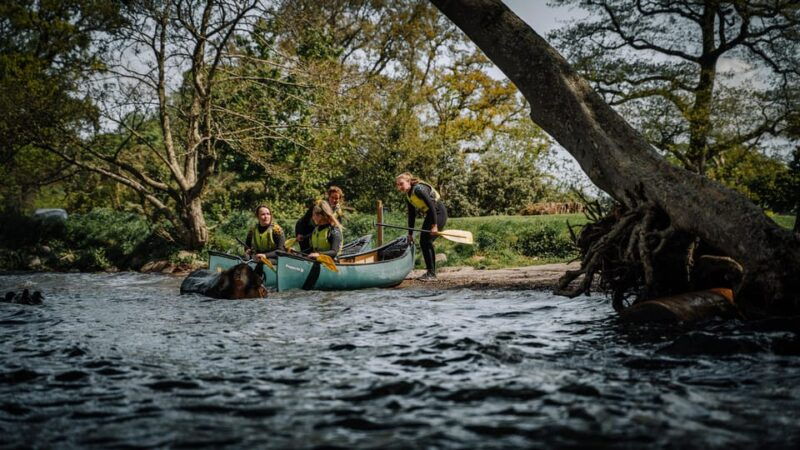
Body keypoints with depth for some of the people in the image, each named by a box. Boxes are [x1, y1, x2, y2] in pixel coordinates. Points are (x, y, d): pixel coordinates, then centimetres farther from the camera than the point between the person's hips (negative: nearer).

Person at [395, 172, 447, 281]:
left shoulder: (419, 189, -21)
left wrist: (434, 225, -26)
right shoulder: (409, 195, 8)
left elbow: (432, 206, -25)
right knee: (423, 242, 7)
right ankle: (430, 272, 15)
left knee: (427, 241, -13)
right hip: (430, 215, 10)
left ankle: (432, 274, -8)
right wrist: (410, 234, 12)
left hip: (439, 213, -10)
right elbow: (412, 215, 13)